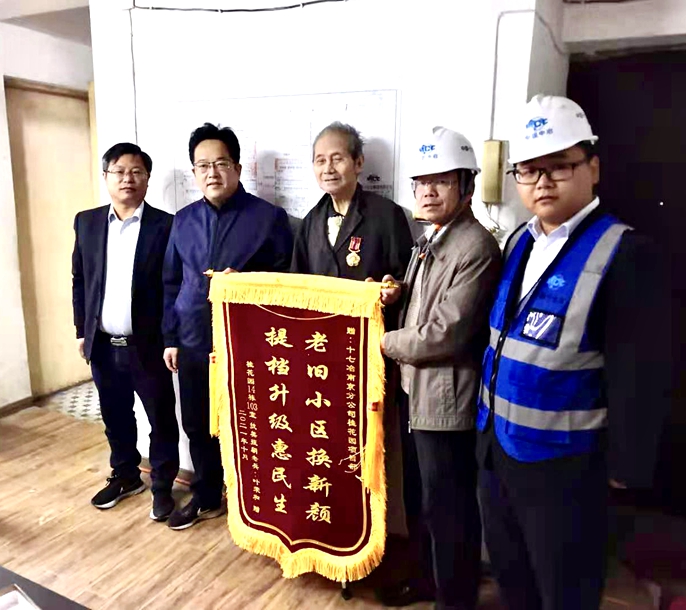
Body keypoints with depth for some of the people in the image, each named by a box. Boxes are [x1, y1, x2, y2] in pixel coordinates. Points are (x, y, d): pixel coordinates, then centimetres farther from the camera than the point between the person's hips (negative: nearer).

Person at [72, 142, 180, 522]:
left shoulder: (166, 226, -7)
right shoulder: (87, 222, 6)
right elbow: (79, 280, 11)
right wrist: (82, 330, 9)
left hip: (148, 345, -4)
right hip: (103, 345, 4)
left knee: (161, 420, 7)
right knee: (115, 418, 19)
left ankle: (163, 486, 25)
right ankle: (125, 475, 39)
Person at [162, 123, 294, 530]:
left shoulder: (269, 217, -7)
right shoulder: (184, 220, 8)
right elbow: (171, 283, 12)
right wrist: (170, 337, 9)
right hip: (192, 343, 5)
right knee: (198, 426, 16)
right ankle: (206, 498, 38)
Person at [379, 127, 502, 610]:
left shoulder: (477, 248, -20)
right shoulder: (430, 239, 10)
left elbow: (445, 335, -23)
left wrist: (383, 342, -10)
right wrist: (397, 294, 0)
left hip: (447, 398, -9)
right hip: (416, 389, 9)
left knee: (449, 508, 9)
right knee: (421, 499, 23)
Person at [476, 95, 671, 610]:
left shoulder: (625, 253, -18)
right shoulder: (520, 242, 5)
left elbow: (639, 377, -16)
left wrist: (625, 466, -10)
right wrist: (488, 421, 11)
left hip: (562, 462, -6)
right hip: (496, 446, 7)